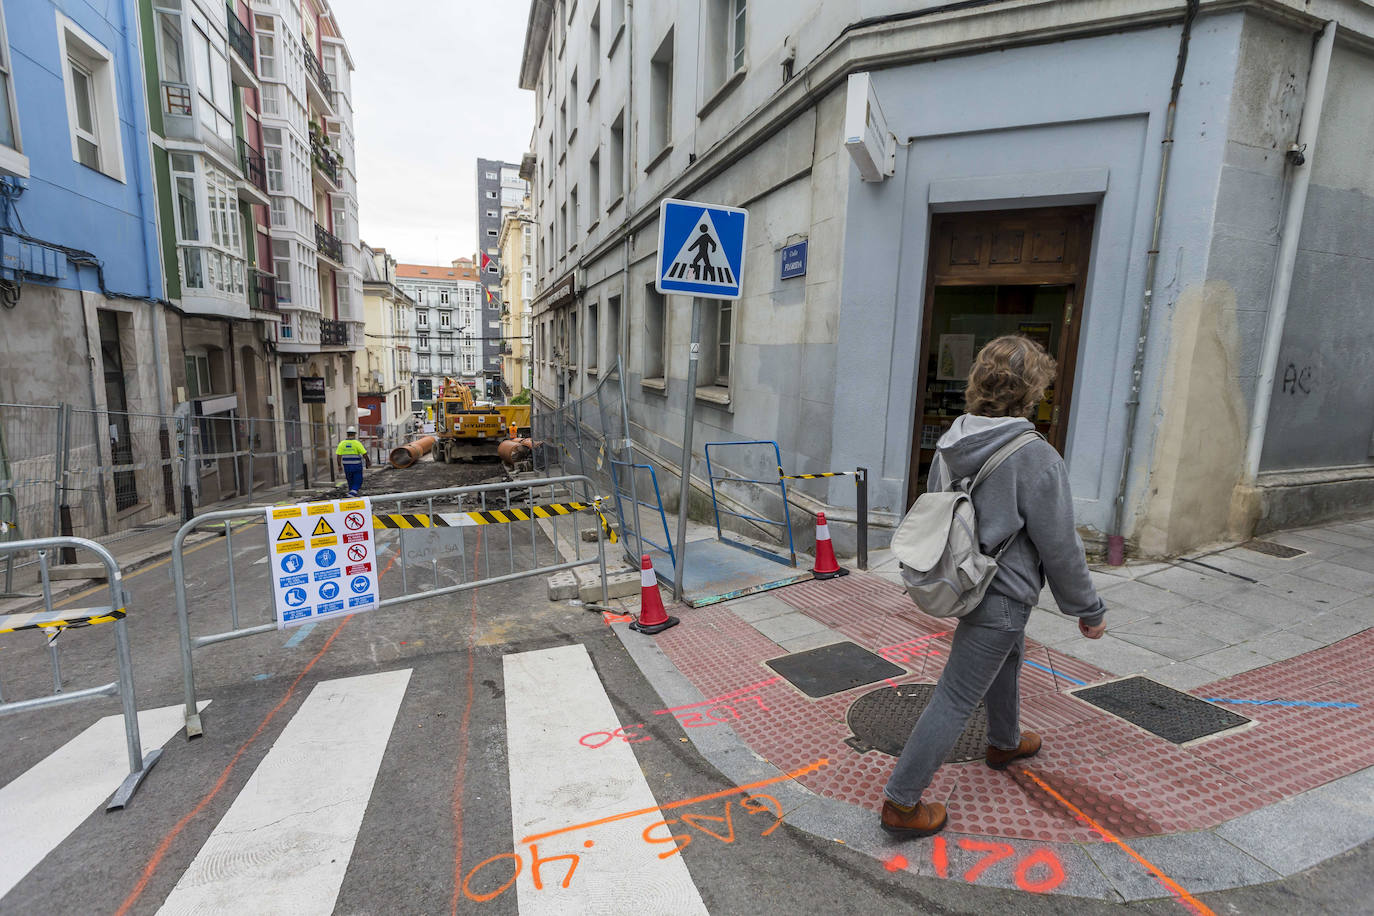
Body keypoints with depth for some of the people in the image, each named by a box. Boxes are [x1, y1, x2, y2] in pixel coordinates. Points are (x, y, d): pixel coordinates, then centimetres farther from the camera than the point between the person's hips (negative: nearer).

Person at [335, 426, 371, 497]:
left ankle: (352, 495, 26)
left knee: (351, 482, 18)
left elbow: (338, 456, -2)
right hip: (357, 466, -4)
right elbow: (364, 454, -11)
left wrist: (339, 465, 7)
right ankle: (352, 493, -17)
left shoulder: (342, 443, 0)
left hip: (346, 466, 4)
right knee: (357, 483, 2)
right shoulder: (357, 443, -10)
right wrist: (368, 462, 4)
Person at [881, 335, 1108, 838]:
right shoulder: (1035, 458, -24)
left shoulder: (950, 444, -3)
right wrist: (1089, 610, 0)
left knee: (1007, 661, 32)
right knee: (955, 698, 1)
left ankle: (1005, 741, 57)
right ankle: (901, 802, 12)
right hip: (1000, 596, -8)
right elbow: (1059, 547, -16)